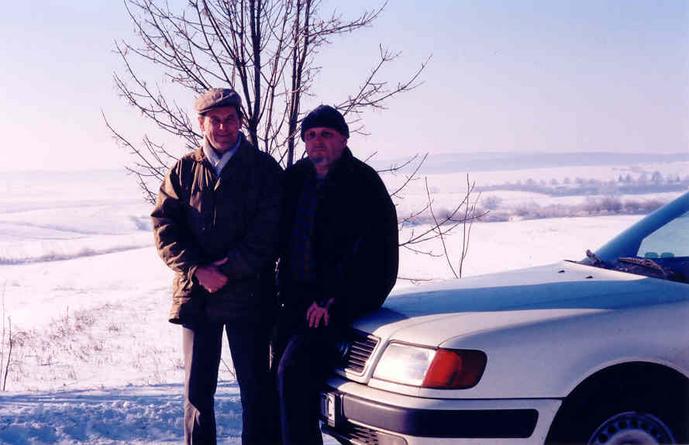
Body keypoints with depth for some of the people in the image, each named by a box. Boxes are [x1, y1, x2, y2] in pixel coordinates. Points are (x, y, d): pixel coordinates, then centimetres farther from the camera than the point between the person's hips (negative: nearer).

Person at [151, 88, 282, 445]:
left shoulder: (263, 168, 1)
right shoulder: (184, 170, 9)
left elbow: (268, 230, -7)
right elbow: (164, 228, 2)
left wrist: (228, 269, -15)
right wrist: (197, 271, -12)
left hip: (248, 294, -2)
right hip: (195, 294, 3)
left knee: (256, 387, 4)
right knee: (197, 388, 9)